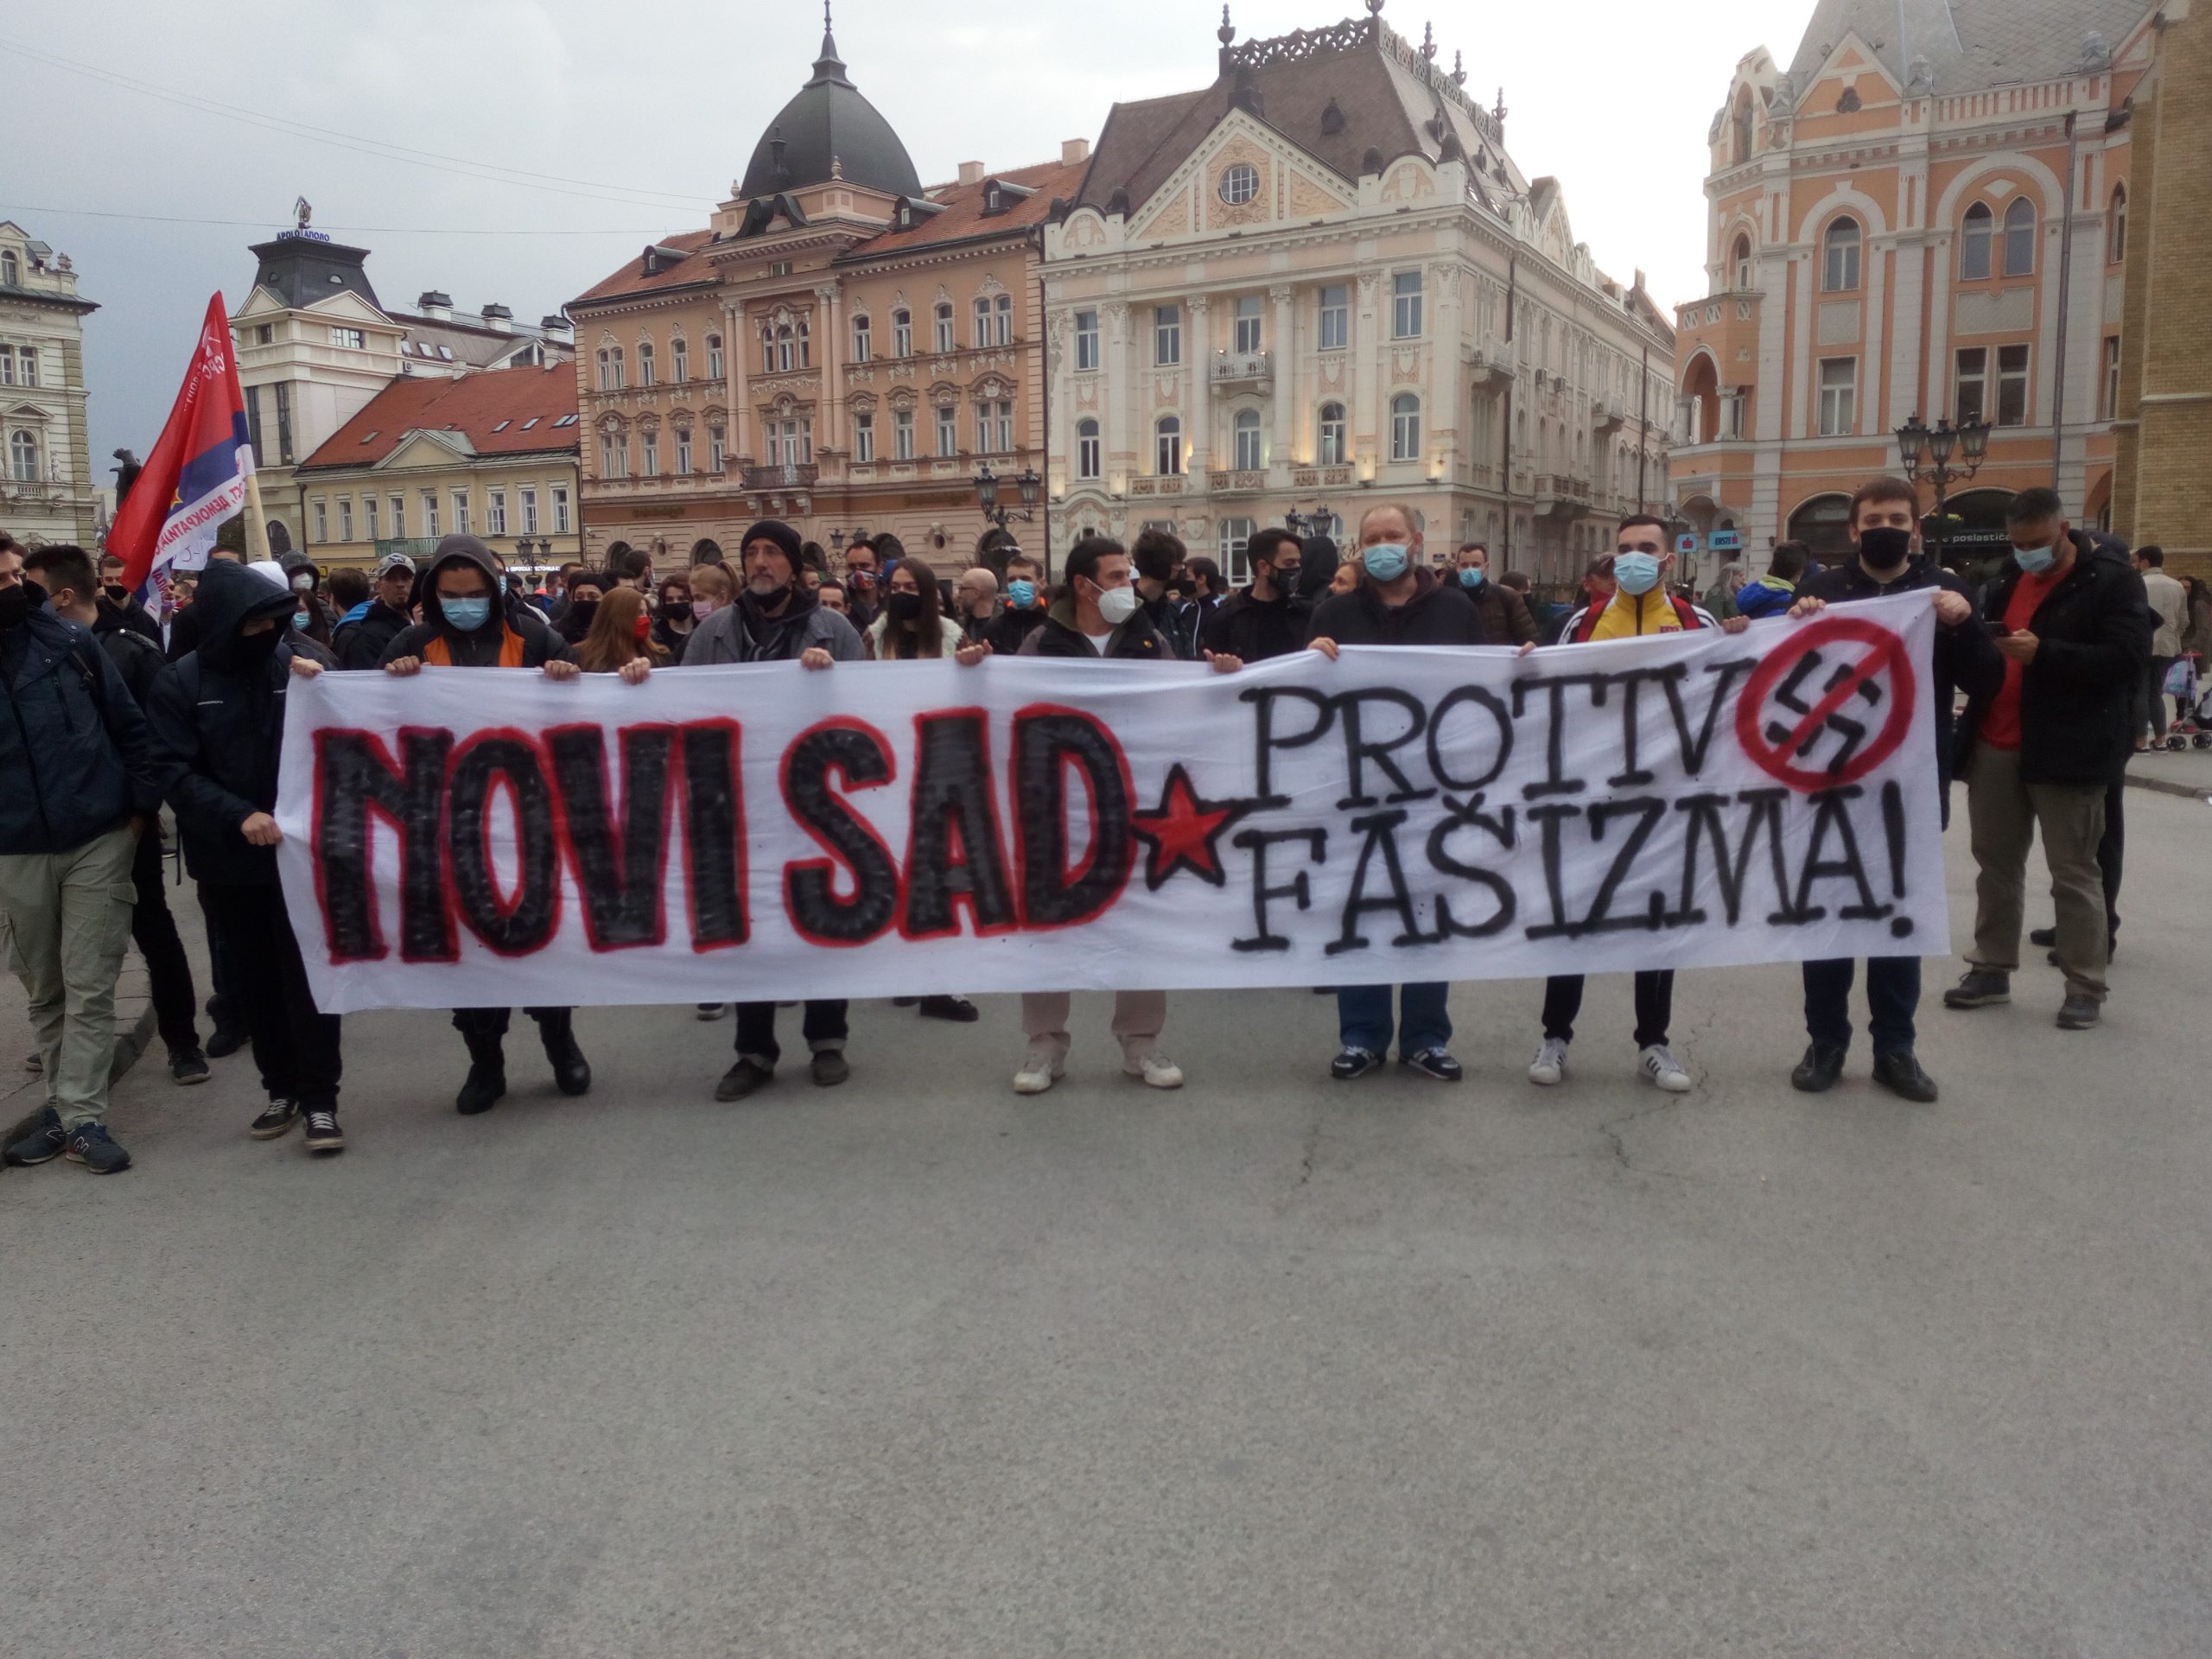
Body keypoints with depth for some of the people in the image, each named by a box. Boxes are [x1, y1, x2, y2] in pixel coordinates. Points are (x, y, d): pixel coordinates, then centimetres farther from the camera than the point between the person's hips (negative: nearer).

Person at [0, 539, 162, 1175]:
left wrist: (144, 802, -1)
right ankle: (65, 1103, 25)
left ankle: (82, 1116, 2)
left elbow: (128, 723, 3)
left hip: (99, 838, -1)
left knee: (88, 987, -1)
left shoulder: (70, 641, -3)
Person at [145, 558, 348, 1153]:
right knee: (254, 978, 12)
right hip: (227, 857, 2)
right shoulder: (180, 681, -2)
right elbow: (173, 770, -7)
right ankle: (281, 1087, 26)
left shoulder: (301, 662, -3)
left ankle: (320, 1098, 6)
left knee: (308, 975, -1)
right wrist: (236, 816, -21)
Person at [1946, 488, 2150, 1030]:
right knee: (1995, 863, 12)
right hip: (1994, 748, 6)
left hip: (2066, 753, -6)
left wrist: (2042, 653, -25)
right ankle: (1991, 969, 23)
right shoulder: (2006, 580, 14)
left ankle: (2086, 986, 9)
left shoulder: (2112, 581, -5)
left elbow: (2126, 659, -15)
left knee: (2073, 872, 0)